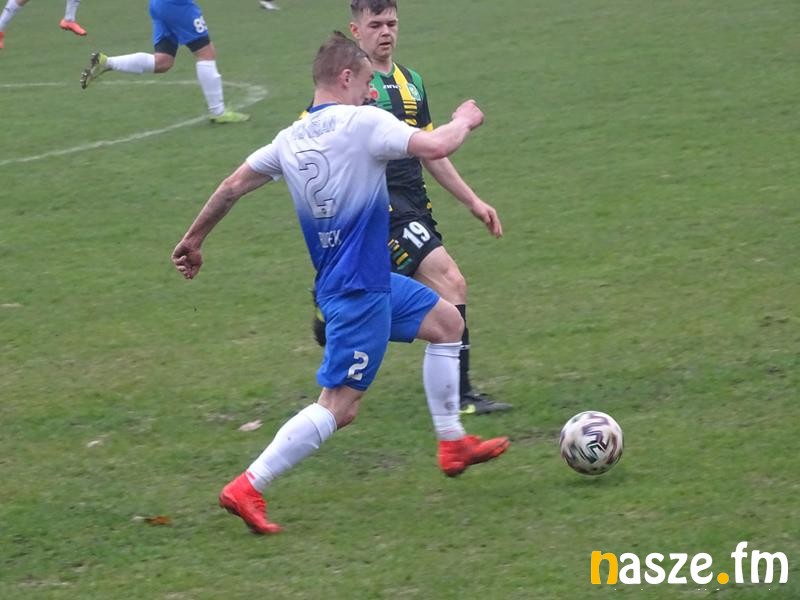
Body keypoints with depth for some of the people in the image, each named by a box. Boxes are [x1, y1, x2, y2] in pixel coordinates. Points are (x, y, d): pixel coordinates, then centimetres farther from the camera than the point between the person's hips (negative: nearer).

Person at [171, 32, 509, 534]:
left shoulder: (291, 139, 7)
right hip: (358, 290, -10)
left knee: (447, 321, 24)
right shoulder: (362, 122, -16)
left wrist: (194, 240, 25)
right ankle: (247, 489, -10)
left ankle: (452, 443, 31)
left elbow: (234, 186, 13)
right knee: (339, 407, -8)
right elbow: (436, 146, -24)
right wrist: (465, 121, -2)